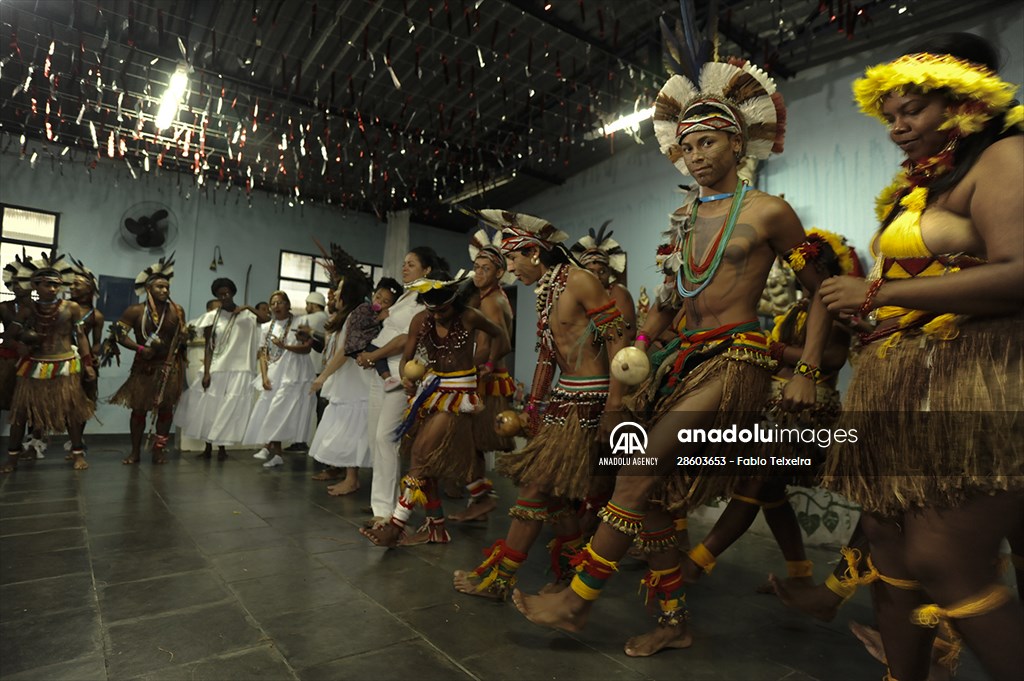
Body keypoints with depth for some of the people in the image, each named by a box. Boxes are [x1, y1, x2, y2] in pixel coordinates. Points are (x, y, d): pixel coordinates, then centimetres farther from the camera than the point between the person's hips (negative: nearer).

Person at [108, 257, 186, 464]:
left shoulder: (177, 310, -1)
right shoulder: (135, 311, -7)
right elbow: (118, 333, -7)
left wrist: (185, 336, -12)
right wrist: (140, 348, -16)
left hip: (169, 367, 1)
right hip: (144, 367, -1)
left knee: (165, 409, 5)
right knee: (139, 409, 6)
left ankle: (158, 451, 16)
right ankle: (135, 452, 18)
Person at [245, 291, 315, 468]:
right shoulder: (266, 327, 14)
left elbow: (306, 348, -7)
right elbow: (263, 354, 10)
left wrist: (284, 346, -19)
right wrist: (264, 376, -2)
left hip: (293, 375, -5)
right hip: (273, 375, 5)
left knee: (279, 411, -10)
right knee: (267, 411, 2)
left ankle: (269, 447, 1)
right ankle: (277, 454, 10)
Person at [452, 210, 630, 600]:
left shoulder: (579, 281, -11)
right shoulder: (543, 293, 15)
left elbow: (617, 336, -16)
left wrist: (616, 400, -21)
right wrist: (534, 403, 18)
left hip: (587, 399, -9)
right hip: (562, 396, 9)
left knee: (541, 482, -7)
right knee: (553, 486, 12)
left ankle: (499, 577, 2)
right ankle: (573, 560, 29)